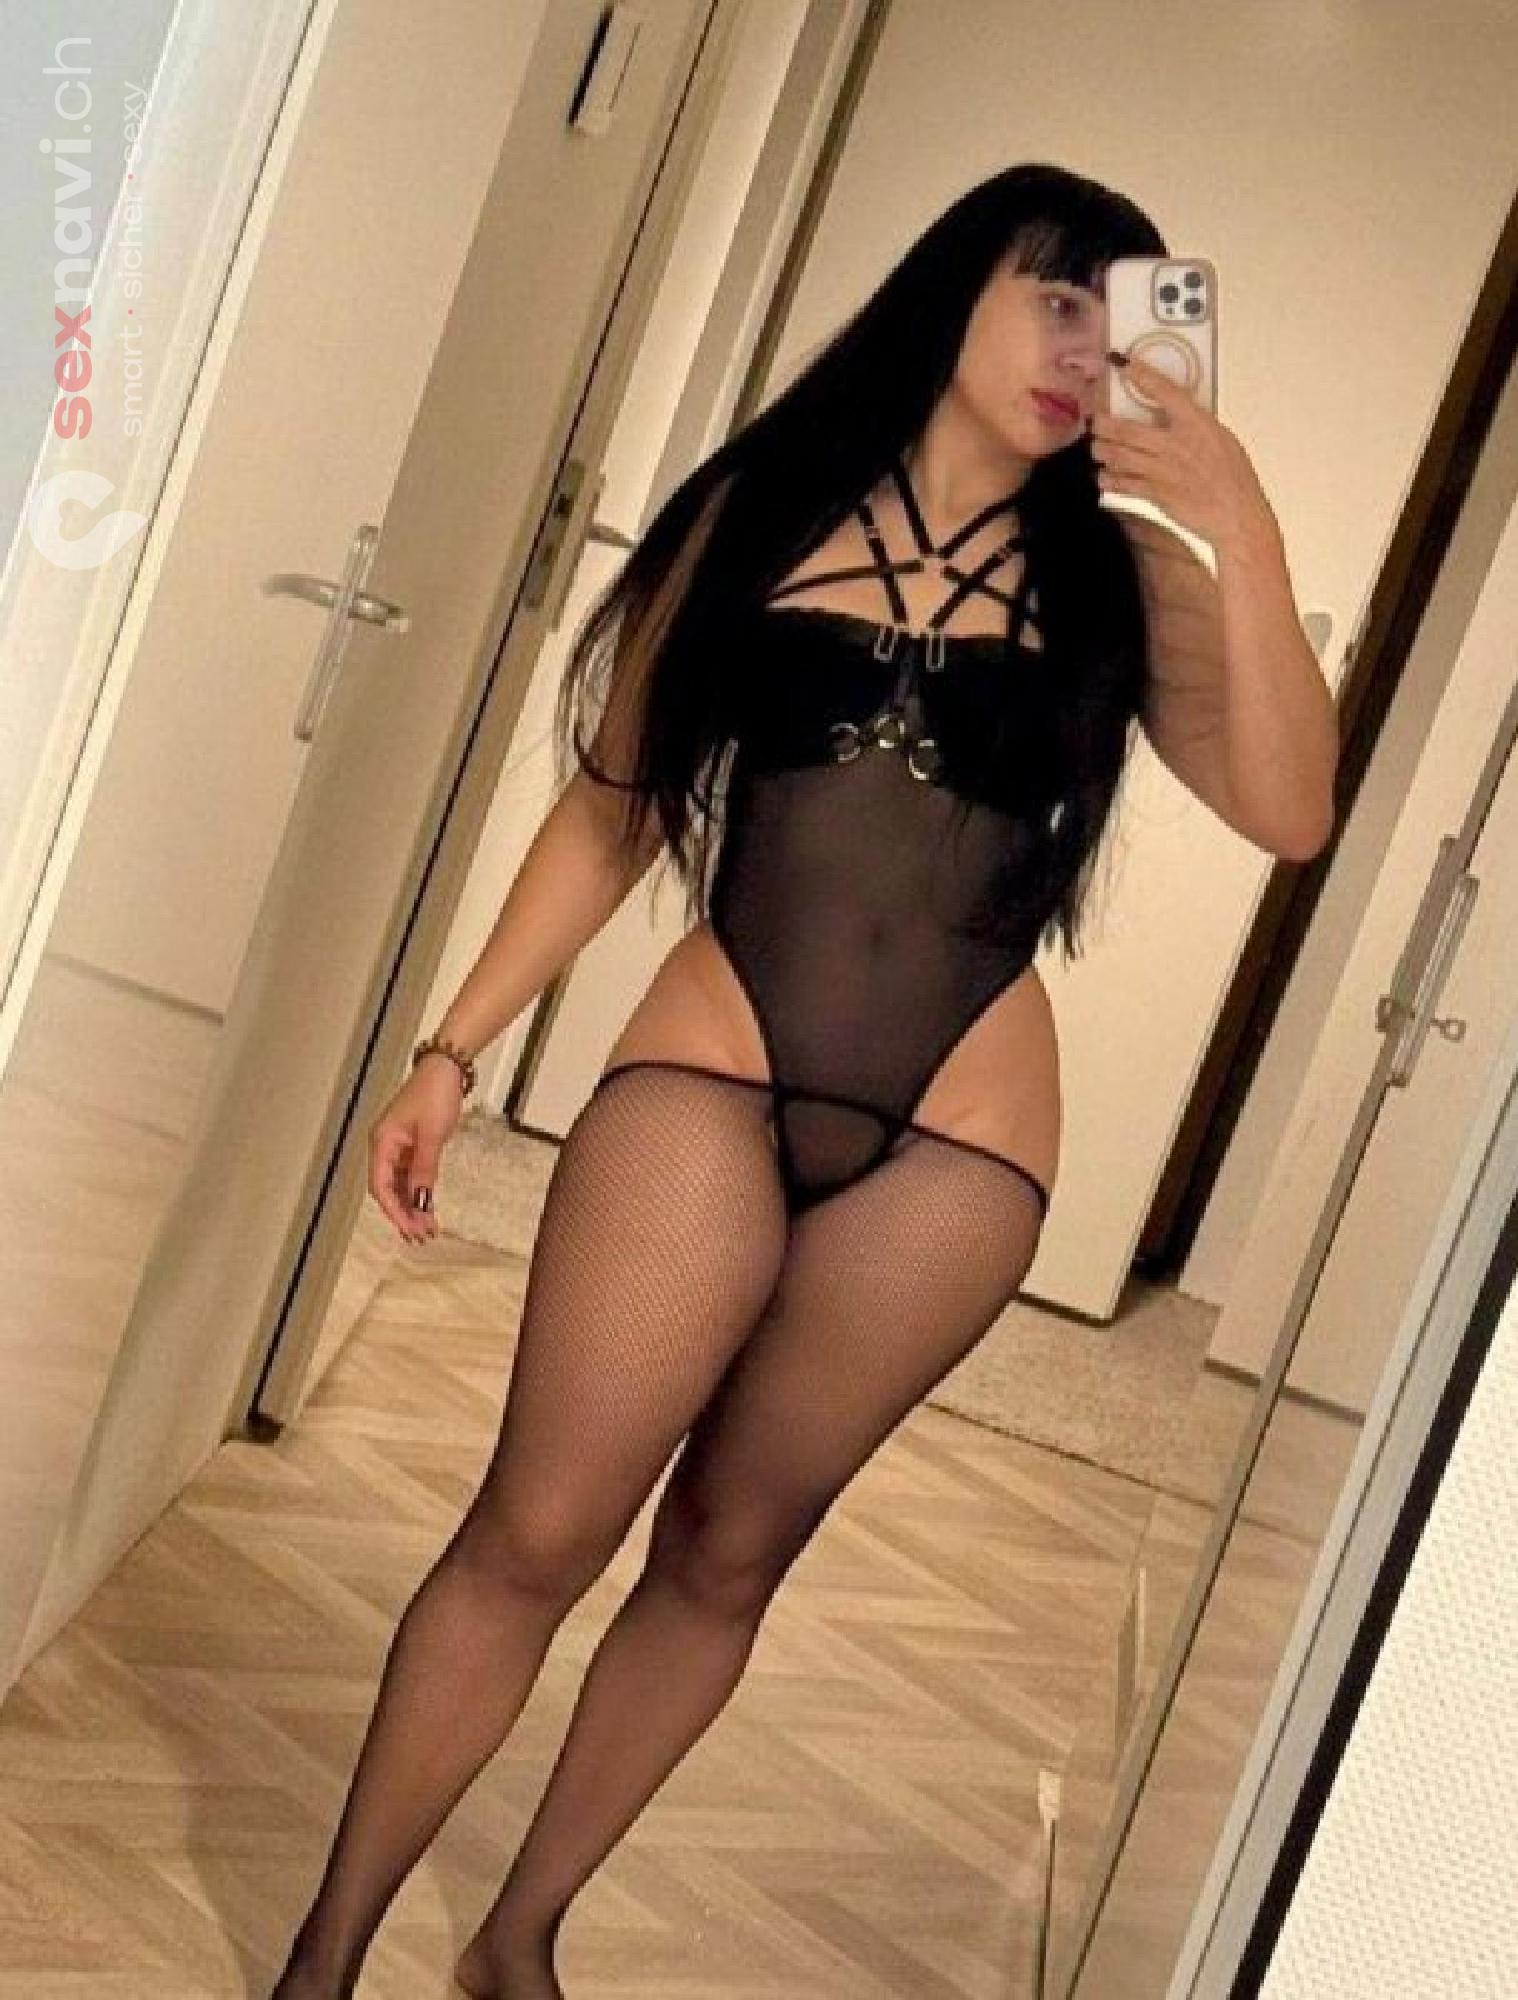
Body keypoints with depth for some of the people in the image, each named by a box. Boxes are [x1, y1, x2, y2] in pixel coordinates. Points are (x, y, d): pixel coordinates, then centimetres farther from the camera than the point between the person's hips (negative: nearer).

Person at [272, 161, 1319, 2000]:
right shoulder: (762, 512, 6)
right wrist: (455, 1043, 5)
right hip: (708, 1074, -1)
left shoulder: (1113, 582, 5)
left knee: (724, 1559, 11)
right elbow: (611, 808, 7)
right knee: (533, 1537, -2)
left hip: (952, 1148, 1)